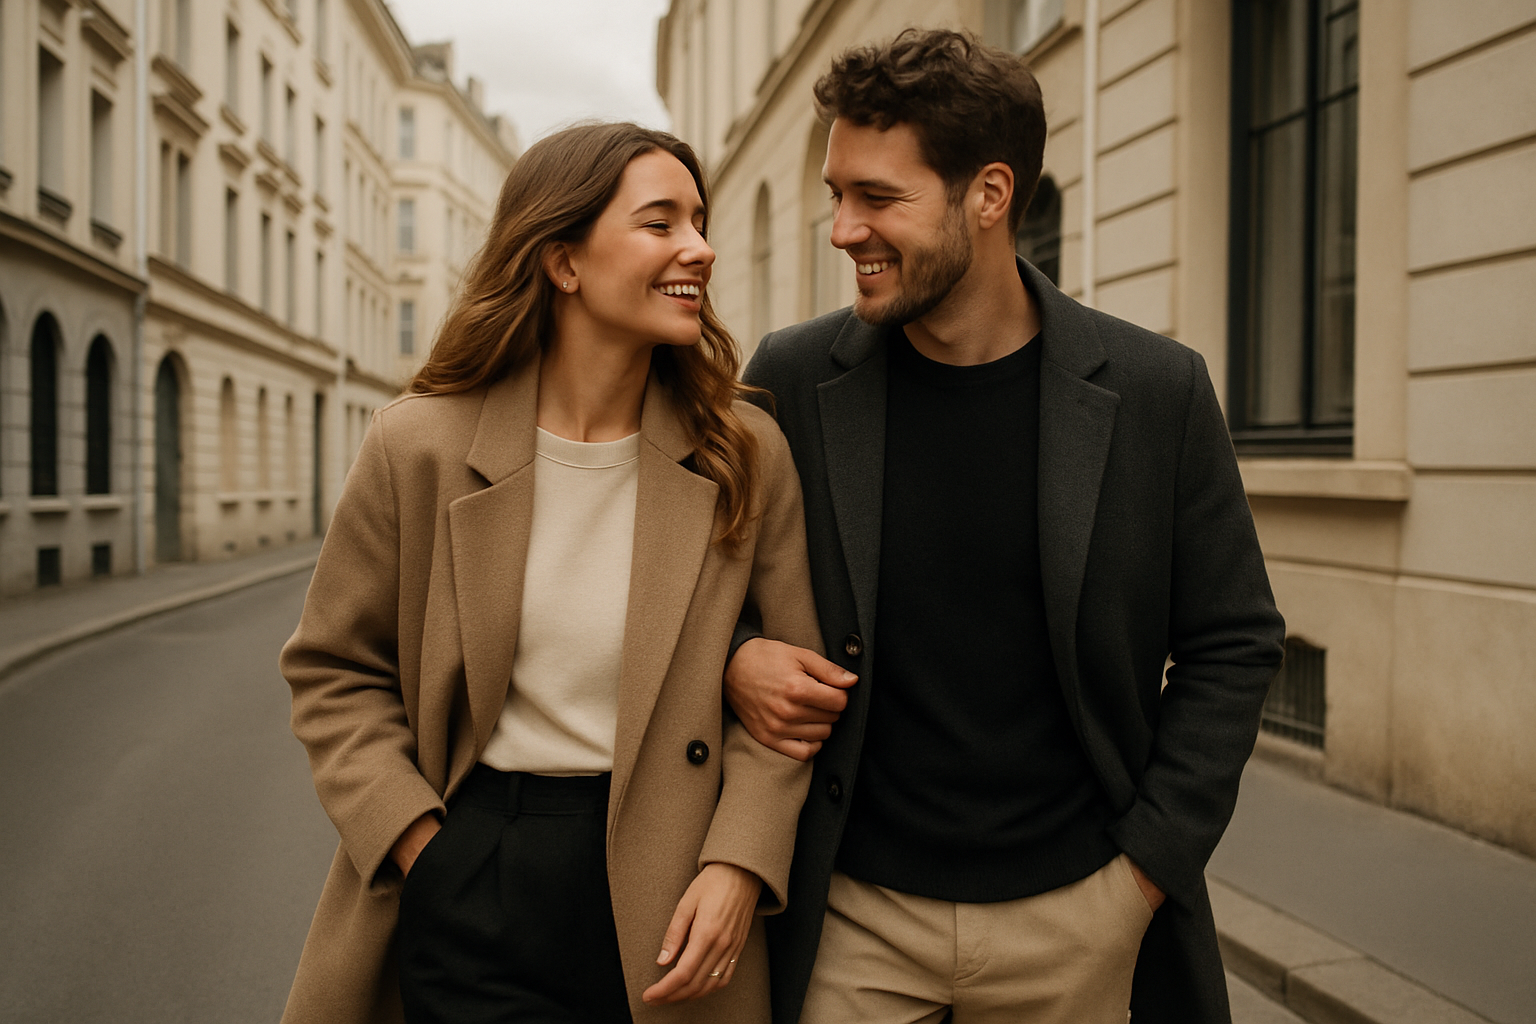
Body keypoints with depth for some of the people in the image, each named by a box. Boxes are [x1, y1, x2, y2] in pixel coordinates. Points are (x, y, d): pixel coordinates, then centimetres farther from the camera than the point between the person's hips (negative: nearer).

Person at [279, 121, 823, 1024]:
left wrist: (738, 862, -13)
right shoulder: (421, 446, -7)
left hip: (663, 906, 1)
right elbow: (333, 670, 2)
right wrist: (420, 846, -8)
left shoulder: (746, 456, -5)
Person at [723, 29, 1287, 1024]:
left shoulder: (1156, 391, -7)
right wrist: (734, 655, -12)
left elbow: (1234, 643, 0)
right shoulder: (792, 379, -5)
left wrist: (1151, 862, -4)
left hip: (1079, 919, 0)